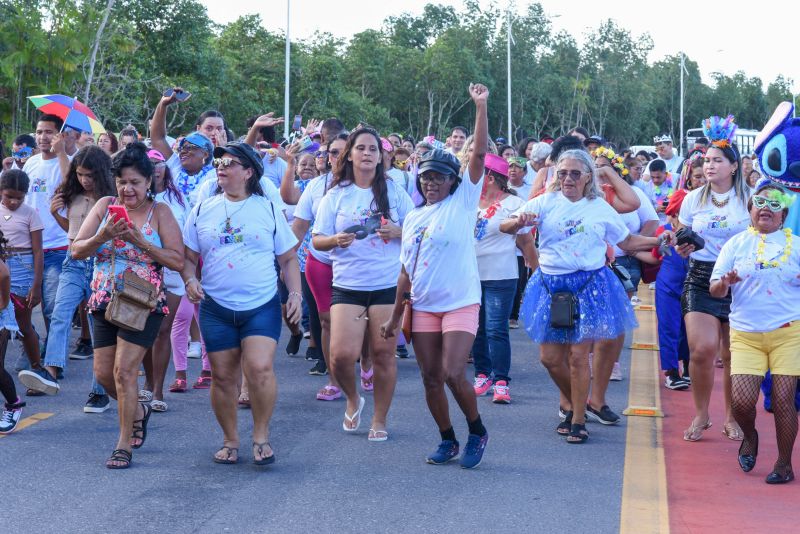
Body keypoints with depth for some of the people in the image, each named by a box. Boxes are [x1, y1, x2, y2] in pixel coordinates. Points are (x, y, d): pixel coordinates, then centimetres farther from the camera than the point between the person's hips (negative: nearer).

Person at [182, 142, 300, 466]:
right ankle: (230, 441, 21)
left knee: (259, 368, -19)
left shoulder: (268, 209, 5)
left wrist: (296, 294, -3)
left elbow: (288, 259, 9)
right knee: (223, 377, 4)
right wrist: (190, 280, -8)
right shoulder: (203, 210, 8)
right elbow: (188, 257, 12)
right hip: (216, 308, 2)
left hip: (262, 305, -2)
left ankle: (261, 436, -1)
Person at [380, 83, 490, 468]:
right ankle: (447, 440, 22)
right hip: (423, 307, 5)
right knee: (431, 379, 6)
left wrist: (481, 107, -20)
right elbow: (406, 271, 14)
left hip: (461, 303, -5)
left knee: (453, 374, -14)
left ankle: (477, 431, 9)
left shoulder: (463, 202, -2)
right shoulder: (413, 218, 11)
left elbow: (480, 153, -13)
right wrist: (395, 316, 13)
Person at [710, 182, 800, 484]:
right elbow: (715, 290, 7)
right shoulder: (737, 244, 10)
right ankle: (749, 437, 22)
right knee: (742, 400, -11)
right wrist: (725, 283, -16)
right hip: (745, 334, 1)